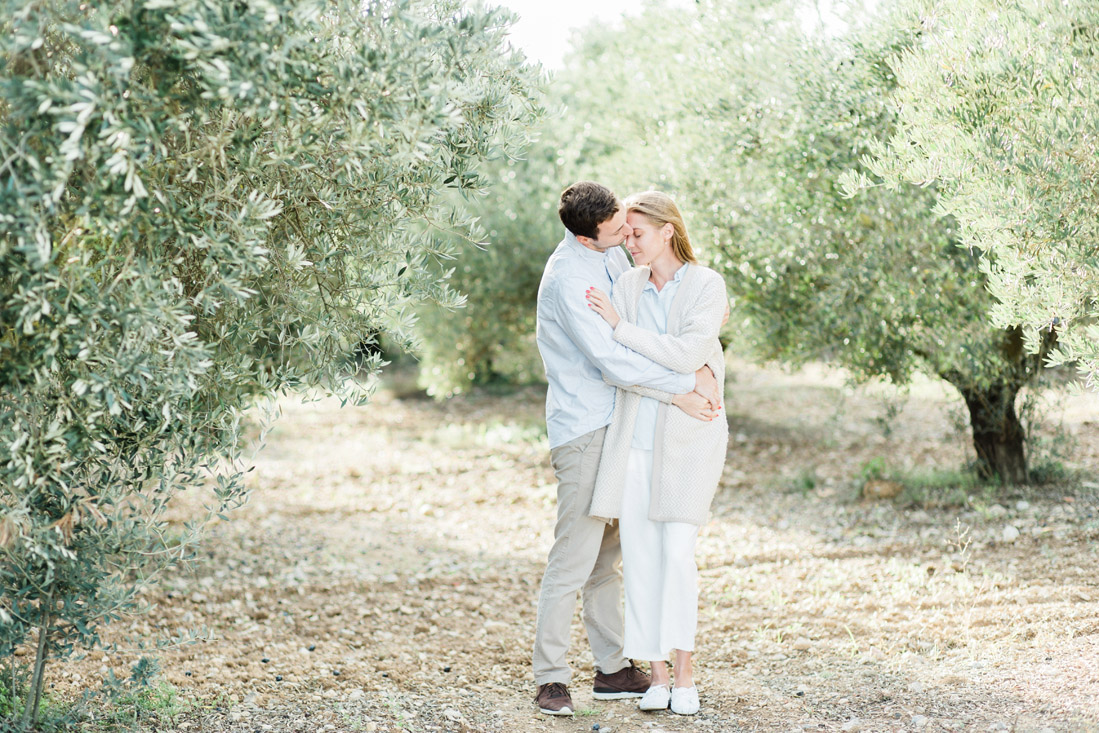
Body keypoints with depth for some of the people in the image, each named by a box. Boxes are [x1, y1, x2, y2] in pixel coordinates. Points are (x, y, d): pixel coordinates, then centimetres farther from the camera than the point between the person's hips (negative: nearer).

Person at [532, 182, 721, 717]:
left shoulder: (613, 255, 9)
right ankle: (551, 678, -3)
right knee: (574, 556, -9)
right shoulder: (568, 277, -20)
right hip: (582, 427, -9)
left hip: (617, 423, 9)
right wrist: (685, 385, -19)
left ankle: (612, 670, 19)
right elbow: (611, 360, -24)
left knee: (609, 552, 13)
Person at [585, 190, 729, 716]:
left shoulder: (706, 285, -4)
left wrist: (619, 324, -15)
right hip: (634, 438, 4)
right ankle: (656, 676, 7)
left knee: (677, 551, -11)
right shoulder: (628, 285, 9)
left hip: (688, 436, -4)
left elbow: (688, 355, -17)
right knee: (639, 556, 0)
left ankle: (685, 677, -2)